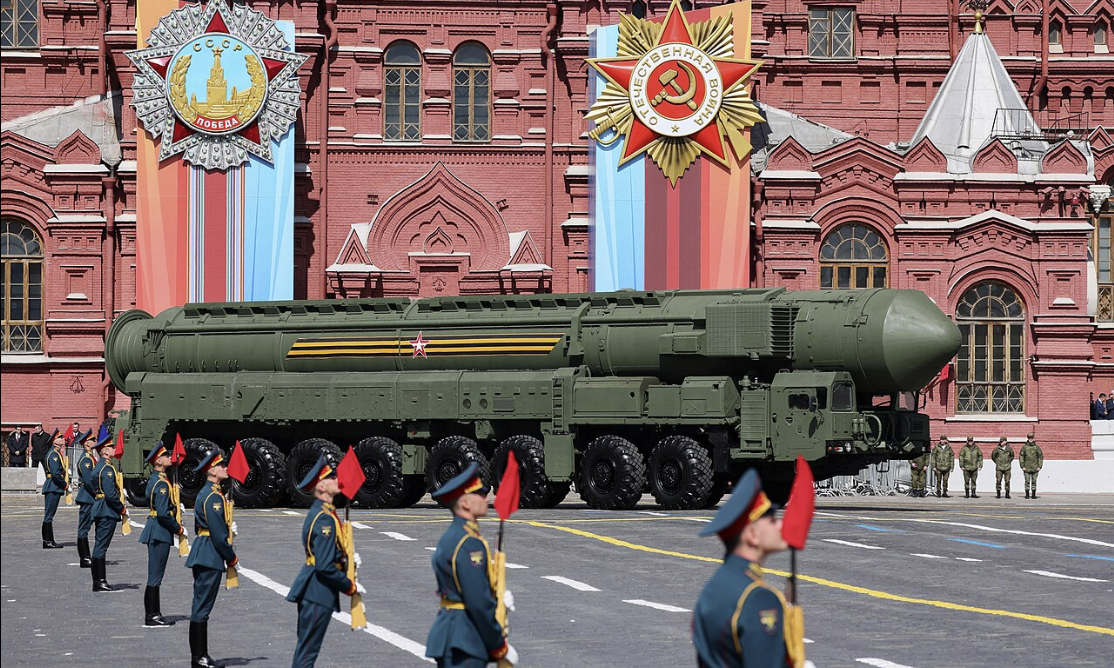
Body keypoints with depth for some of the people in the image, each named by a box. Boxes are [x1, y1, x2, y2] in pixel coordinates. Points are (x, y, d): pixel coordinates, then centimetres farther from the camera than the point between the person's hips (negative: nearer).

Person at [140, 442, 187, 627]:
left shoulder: (154, 480, 13)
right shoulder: (162, 483, -18)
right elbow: (163, 513, -23)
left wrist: (176, 524, 14)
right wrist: (178, 529, -11)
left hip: (155, 531, 10)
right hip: (160, 533, -10)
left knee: (155, 576, 14)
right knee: (155, 576, -5)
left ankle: (154, 614, 19)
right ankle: (151, 617, -1)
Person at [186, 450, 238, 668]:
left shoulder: (205, 493, 16)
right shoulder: (213, 496, -16)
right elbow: (218, 533, -20)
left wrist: (228, 556, 18)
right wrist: (231, 557, -8)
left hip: (203, 553, 11)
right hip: (211, 556, -11)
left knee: (201, 607, 12)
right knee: (202, 607, -7)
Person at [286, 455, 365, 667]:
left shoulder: (319, 512, 11)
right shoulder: (325, 519, -20)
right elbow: (325, 567, -24)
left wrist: (346, 559, 8)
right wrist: (350, 586, -12)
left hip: (312, 592, 10)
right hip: (318, 594, -10)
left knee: (306, 648, 16)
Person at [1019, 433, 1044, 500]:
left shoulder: (1037, 447, 3)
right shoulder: (1024, 447, 1)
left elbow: (1040, 457, 6)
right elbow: (1021, 457, 2)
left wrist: (1040, 466, -1)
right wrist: (1022, 466, -5)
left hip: (1035, 468, 1)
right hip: (1027, 468, -1)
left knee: (1034, 481, 4)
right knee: (1027, 481, -1)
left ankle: (1034, 495, 9)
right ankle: (1027, 495, 4)